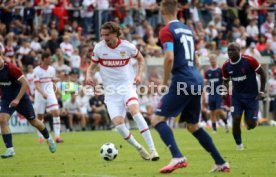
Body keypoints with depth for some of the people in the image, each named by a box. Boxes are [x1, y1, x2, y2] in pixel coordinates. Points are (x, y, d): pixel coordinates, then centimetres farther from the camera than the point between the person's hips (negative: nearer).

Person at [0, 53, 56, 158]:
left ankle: (49, 139, 37)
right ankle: (10, 150, -15)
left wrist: (17, 99, -27)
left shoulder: (10, 68, -25)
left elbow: (25, 83, -24)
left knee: (33, 121, 10)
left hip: (21, 98, -5)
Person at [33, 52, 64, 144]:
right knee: (40, 116, 4)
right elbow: (37, 85, -17)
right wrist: (43, 93, -32)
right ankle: (41, 137, 19)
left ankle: (57, 136, -14)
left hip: (50, 94, 3)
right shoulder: (37, 70, -10)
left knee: (56, 112, -14)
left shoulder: (52, 69, 7)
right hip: (40, 95, -3)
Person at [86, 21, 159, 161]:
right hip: (111, 91, 2)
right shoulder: (99, 48, -2)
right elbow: (92, 66, 10)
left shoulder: (127, 46, -5)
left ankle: (152, 149, -29)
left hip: (127, 86, -2)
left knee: (134, 110, -30)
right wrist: (89, 75, -12)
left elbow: (140, 59, 13)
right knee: (118, 123, -15)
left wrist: (139, 74, -3)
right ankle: (139, 149, 10)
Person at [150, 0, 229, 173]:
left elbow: (170, 57, -20)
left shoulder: (166, 31, -7)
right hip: (197, 80, 8)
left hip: (182, 81, -8)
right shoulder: (188, 29, 17)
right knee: (193, 126, 19)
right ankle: (221, 163, 17)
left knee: (158, 119, -5)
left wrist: (165, 82, -8)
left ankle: (178, 157, -23)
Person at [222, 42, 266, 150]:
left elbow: (262, 73, -7)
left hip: (251, 95, -3)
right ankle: (239, 144, 3)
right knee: (236, 119, -15)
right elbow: (225, 81, 14)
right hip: (236, 96, 3)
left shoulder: (249, 60, -17)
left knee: (251, 124, -6)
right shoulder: (226, 66, -3)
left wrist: (262, 91, -11)